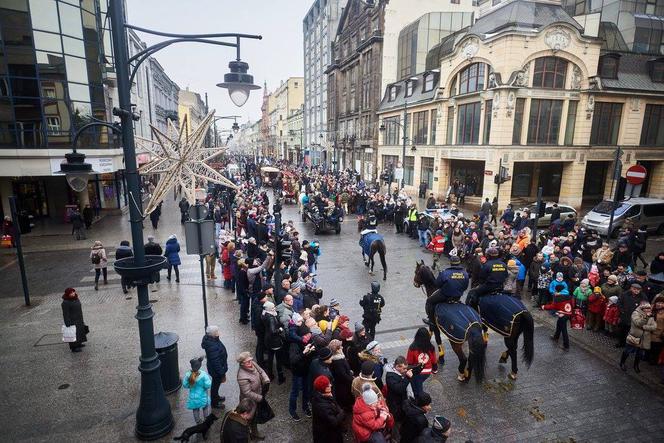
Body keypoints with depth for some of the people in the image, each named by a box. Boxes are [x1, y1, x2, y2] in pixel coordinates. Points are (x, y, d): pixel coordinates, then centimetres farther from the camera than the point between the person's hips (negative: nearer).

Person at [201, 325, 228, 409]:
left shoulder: (209, 339, -12)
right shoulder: (213, 347, -41)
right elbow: (216, 363, -31)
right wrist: (222, 374, -20)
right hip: (216, 371, -8)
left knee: (216, 384, 30)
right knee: (215, 385, 18)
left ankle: (216, 397, 55)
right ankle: (214, 403, 42)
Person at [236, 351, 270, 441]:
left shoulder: (252, 364, -16)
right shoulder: (242, 377, -38)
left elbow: (261, 371, -2)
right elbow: (248, 393, -33)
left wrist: (266, 382, -18)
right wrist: (260, 398, -23)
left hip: (258, 396, 7)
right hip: (250, 401, -7)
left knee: (255, 417, 28)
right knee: (251, 418, 17)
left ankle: (254, 433, 51)